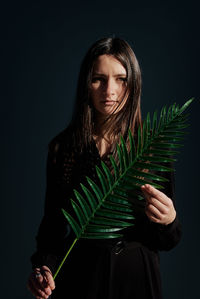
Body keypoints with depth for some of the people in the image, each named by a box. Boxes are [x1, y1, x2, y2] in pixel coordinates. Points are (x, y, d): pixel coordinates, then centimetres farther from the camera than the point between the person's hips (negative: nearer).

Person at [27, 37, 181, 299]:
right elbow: (52, 223, 2)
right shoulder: (61, 147, -5)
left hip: (135, 277, 0)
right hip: (78, 277, 1)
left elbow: (168, 242, -4)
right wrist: (44, 267, -16)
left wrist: (169, 220, -26)